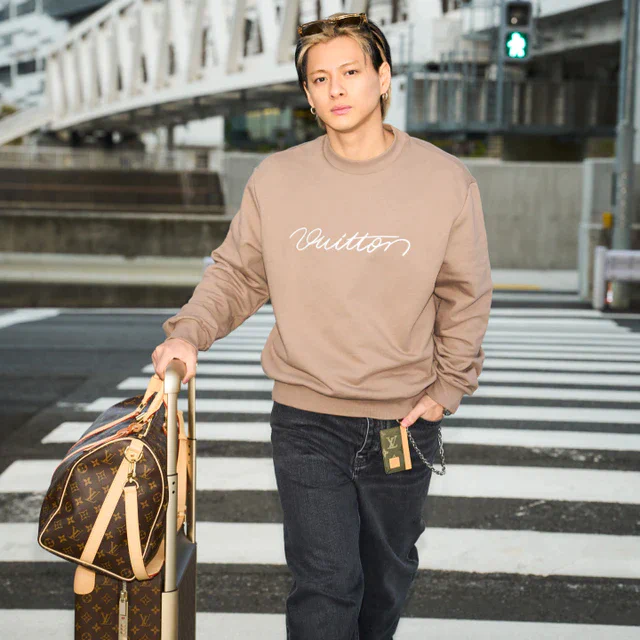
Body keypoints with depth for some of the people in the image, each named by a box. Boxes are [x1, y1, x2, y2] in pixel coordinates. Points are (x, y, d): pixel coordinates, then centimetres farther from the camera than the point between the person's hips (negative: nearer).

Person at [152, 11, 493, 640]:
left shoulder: (447, 181, -4)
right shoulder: (276, 179, -2)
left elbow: (464, 298, 3)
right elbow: (237, 275, 6)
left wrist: (447, 388, -2)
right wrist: (189, 333, -10)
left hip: (404, 423, 1)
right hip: (306, 421, -1)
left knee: (387, 576, 17)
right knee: (325, 580, -6)